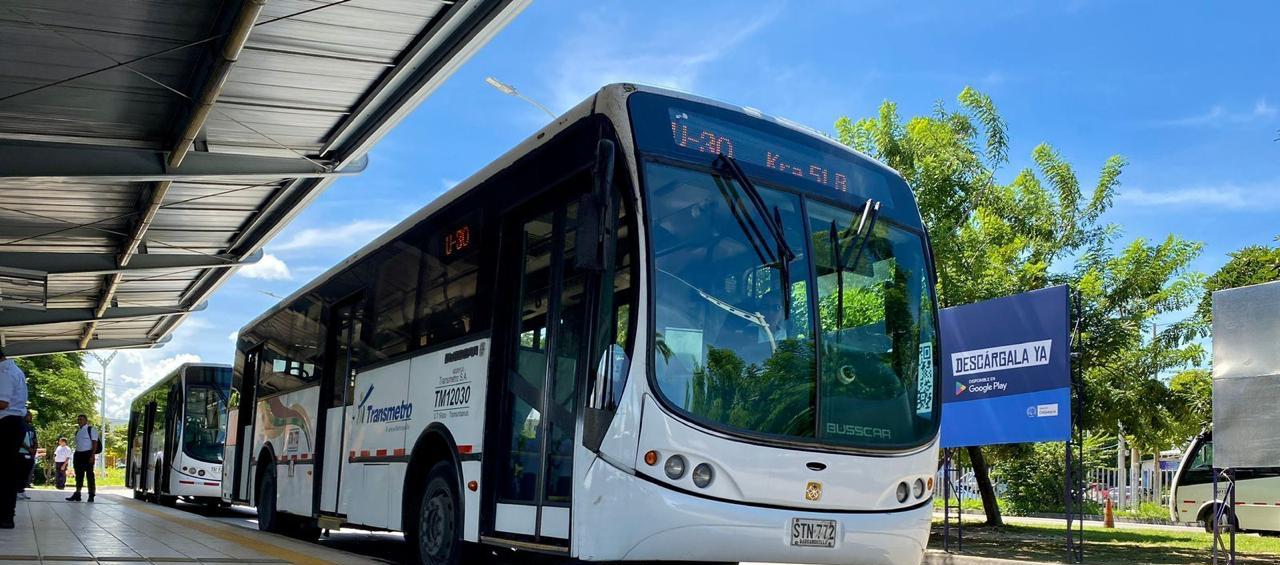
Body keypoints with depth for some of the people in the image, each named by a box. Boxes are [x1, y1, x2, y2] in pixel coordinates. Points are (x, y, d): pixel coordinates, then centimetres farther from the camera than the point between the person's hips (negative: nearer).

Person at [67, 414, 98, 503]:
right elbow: (77, 445, 20)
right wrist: (75, 457, 13)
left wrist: (92, 456, -18)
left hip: (87, 454, -7)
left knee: (90, 474, -3)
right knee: (79, 475, 8)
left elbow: (95, 443, -10)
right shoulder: (77, 432, 17)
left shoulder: (91, 429, -3)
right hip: (78, 454, 7)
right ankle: (77, 494, 12)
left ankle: (91, 496, 1)